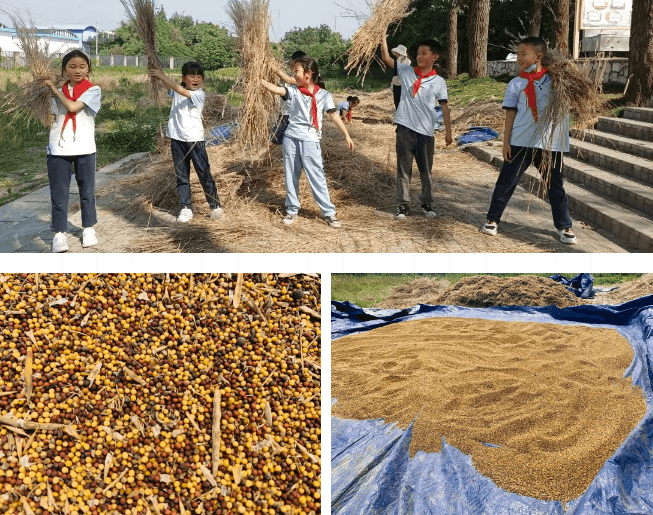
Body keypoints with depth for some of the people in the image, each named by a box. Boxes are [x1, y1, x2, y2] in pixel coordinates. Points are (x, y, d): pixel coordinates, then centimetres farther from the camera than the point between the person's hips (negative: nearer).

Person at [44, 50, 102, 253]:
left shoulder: (93, 90, -2)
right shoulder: (58, 93, 11)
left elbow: (73, 107, -15)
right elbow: (54, 119, 18)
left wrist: (55, 89, -6)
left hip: (84, 148, -2)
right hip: (58, 149, 2)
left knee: (87, 191, 9)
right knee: (59, 193, 0)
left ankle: (88, 228, 24)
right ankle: (59, 233, 6)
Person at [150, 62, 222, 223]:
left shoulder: (199, 94, -11)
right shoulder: (177, 91, 6)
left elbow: (180, 90, -22)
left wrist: (161, 76, -22)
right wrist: (160, 74, -21)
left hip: (194, 139, -4)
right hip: (177, 139, 5)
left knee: (204, 173, 2)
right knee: (181, 175, 7)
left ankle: (215, 205, 14)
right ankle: (185, 209, 14)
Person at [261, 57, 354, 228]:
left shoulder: (323, 95, -1)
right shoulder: (293, 91, 4)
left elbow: (333, 115, -3)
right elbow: (275, 89, -9)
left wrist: (347, 135, -8)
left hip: (310, 141, -3)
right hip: (291, 139, 3)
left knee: (317, 178, -3)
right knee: (291, 177, 10)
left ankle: (329, 212, 5)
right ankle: (292, 210, 23)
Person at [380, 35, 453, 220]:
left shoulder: (438, 81, 1)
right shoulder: (406, 71, 4)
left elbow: (444, 107, 3)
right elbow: (386, 58, 2)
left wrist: (448, 131, 1)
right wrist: (383, 39, -10)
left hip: (426, 131, 0)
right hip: (405, 128, 0)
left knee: (426, 169, 11)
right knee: (403, 168, 4)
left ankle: (426, 203, 26)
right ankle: (403, 205, 12)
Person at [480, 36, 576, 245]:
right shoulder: (516, 84, 4)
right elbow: (510, 114, 2)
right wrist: (506, 142, -4)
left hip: (550, 143, 0)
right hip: (521, 142, 0)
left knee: (555, 186, 7)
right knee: (506, 182, 3)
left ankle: (564, 227, 18)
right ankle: (492, 220, 17)